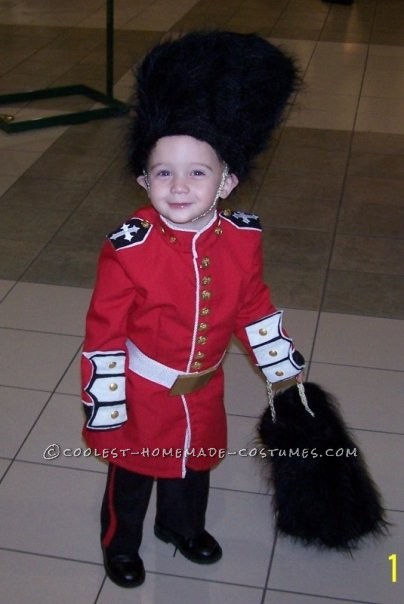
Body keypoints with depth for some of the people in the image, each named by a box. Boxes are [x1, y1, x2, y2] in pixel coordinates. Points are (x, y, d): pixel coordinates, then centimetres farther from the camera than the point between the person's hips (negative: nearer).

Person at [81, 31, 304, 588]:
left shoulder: (243, 239, -15)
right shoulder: (129, 249, -27)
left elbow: (255, 308, 1)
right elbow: (105, 333, -19)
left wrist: (285, 370, 8)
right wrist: (105, 409, -16)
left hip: (205, 391, 4)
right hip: (142, 392, -3)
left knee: (195, 465, 28)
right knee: (132, 474, 20)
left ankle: (183, 527, 58)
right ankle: (120, 545, 49)